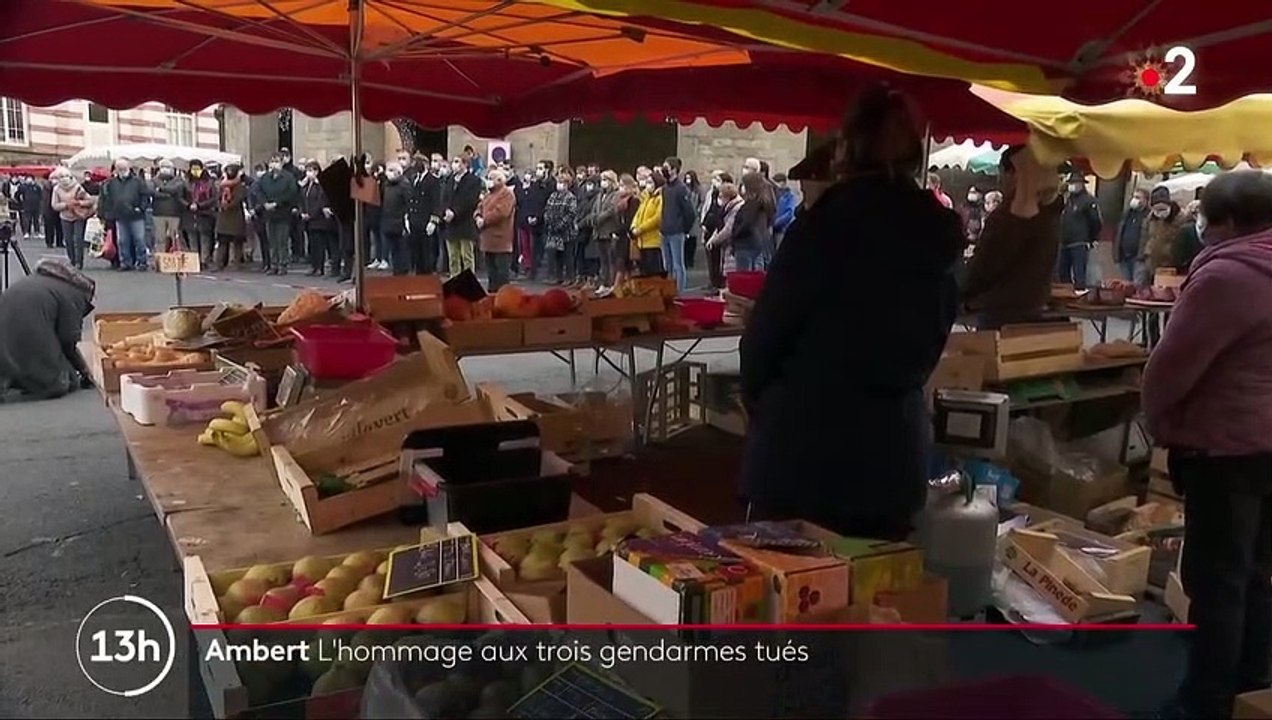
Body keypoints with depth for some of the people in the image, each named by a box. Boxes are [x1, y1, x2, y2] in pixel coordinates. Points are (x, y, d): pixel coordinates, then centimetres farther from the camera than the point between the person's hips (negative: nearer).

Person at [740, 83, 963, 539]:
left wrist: (754, 395, 6)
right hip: (896, 438, 6)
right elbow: (933, 340, 13)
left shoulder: (832, 217, -13)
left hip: (804, 437, -6)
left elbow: (771, 323, -10)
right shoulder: (939, 230, 6)